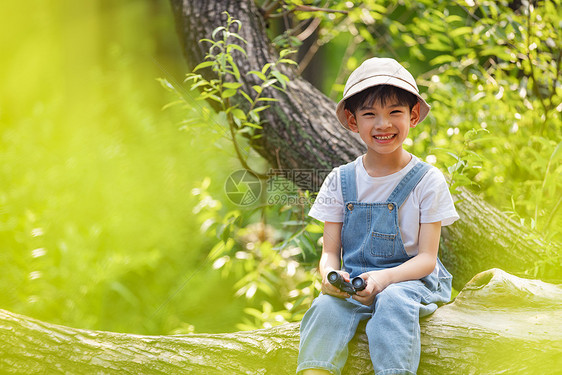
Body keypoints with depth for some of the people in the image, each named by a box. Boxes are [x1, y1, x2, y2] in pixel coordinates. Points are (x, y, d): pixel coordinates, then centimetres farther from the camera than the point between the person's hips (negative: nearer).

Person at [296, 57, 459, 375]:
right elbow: (330, 252, 6)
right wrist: (331, 274, -20)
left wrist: (386, 278, -26)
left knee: (394, 302, -36)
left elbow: (427, 257, -6)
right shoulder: (340, 181, 6)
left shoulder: (428, 180, -2)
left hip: (410, 280, -2)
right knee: (327, 305, -30)